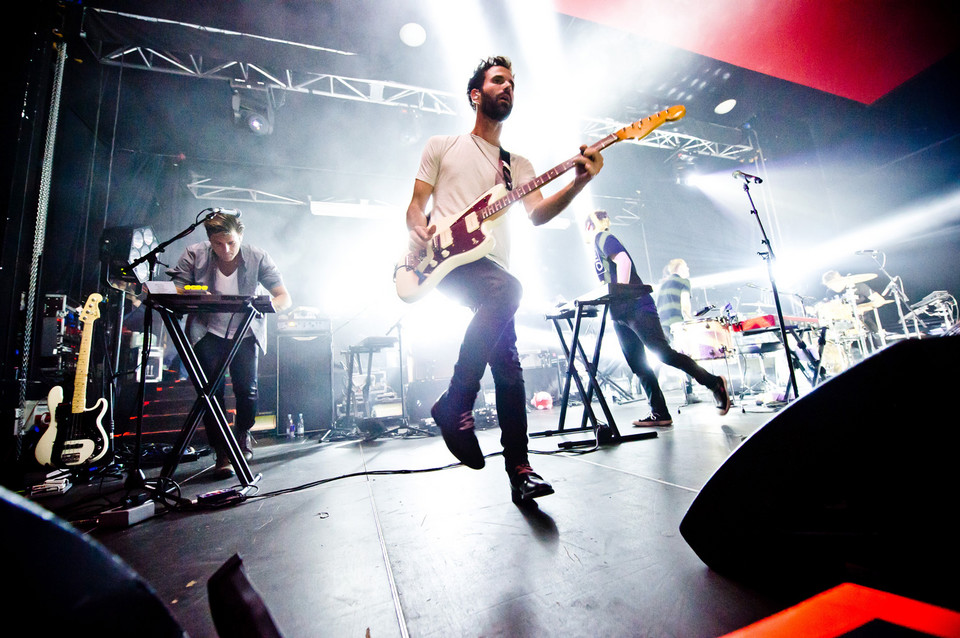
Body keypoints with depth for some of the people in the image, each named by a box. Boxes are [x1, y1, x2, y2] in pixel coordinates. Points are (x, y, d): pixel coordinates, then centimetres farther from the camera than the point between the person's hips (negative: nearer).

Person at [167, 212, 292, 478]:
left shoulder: (257, 257, -11)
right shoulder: (194, 255, -8)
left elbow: (285, 298, -14)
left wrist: (266, 305, -37)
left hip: (246, 332, 0)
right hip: (208, 331, 1)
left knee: (247, 388, -10)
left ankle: (243, 436, 21)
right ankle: (222, 453, 5)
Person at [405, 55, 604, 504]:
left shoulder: (517, 163, 22)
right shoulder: (442, 146, 17)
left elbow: (537, 214, 3)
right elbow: (416, 204, 11)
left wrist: (578, 183, -15)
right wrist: (418, 231, -13)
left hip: (492, 269, 4)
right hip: (446, 259, -3)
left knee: (508, 366, -4)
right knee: (507, 288, -35)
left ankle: (519, 468, 6)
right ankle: (456, 404, -23)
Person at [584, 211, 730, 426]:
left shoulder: (602, 237, 0)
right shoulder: (598, 245, 26)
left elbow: (622, 260, -18)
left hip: (636, 306, -9)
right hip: (620, 314, 10)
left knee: (663, 352, -15)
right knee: (638, 365, 4)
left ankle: (714, 382, 0)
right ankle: (660, 414, 6)